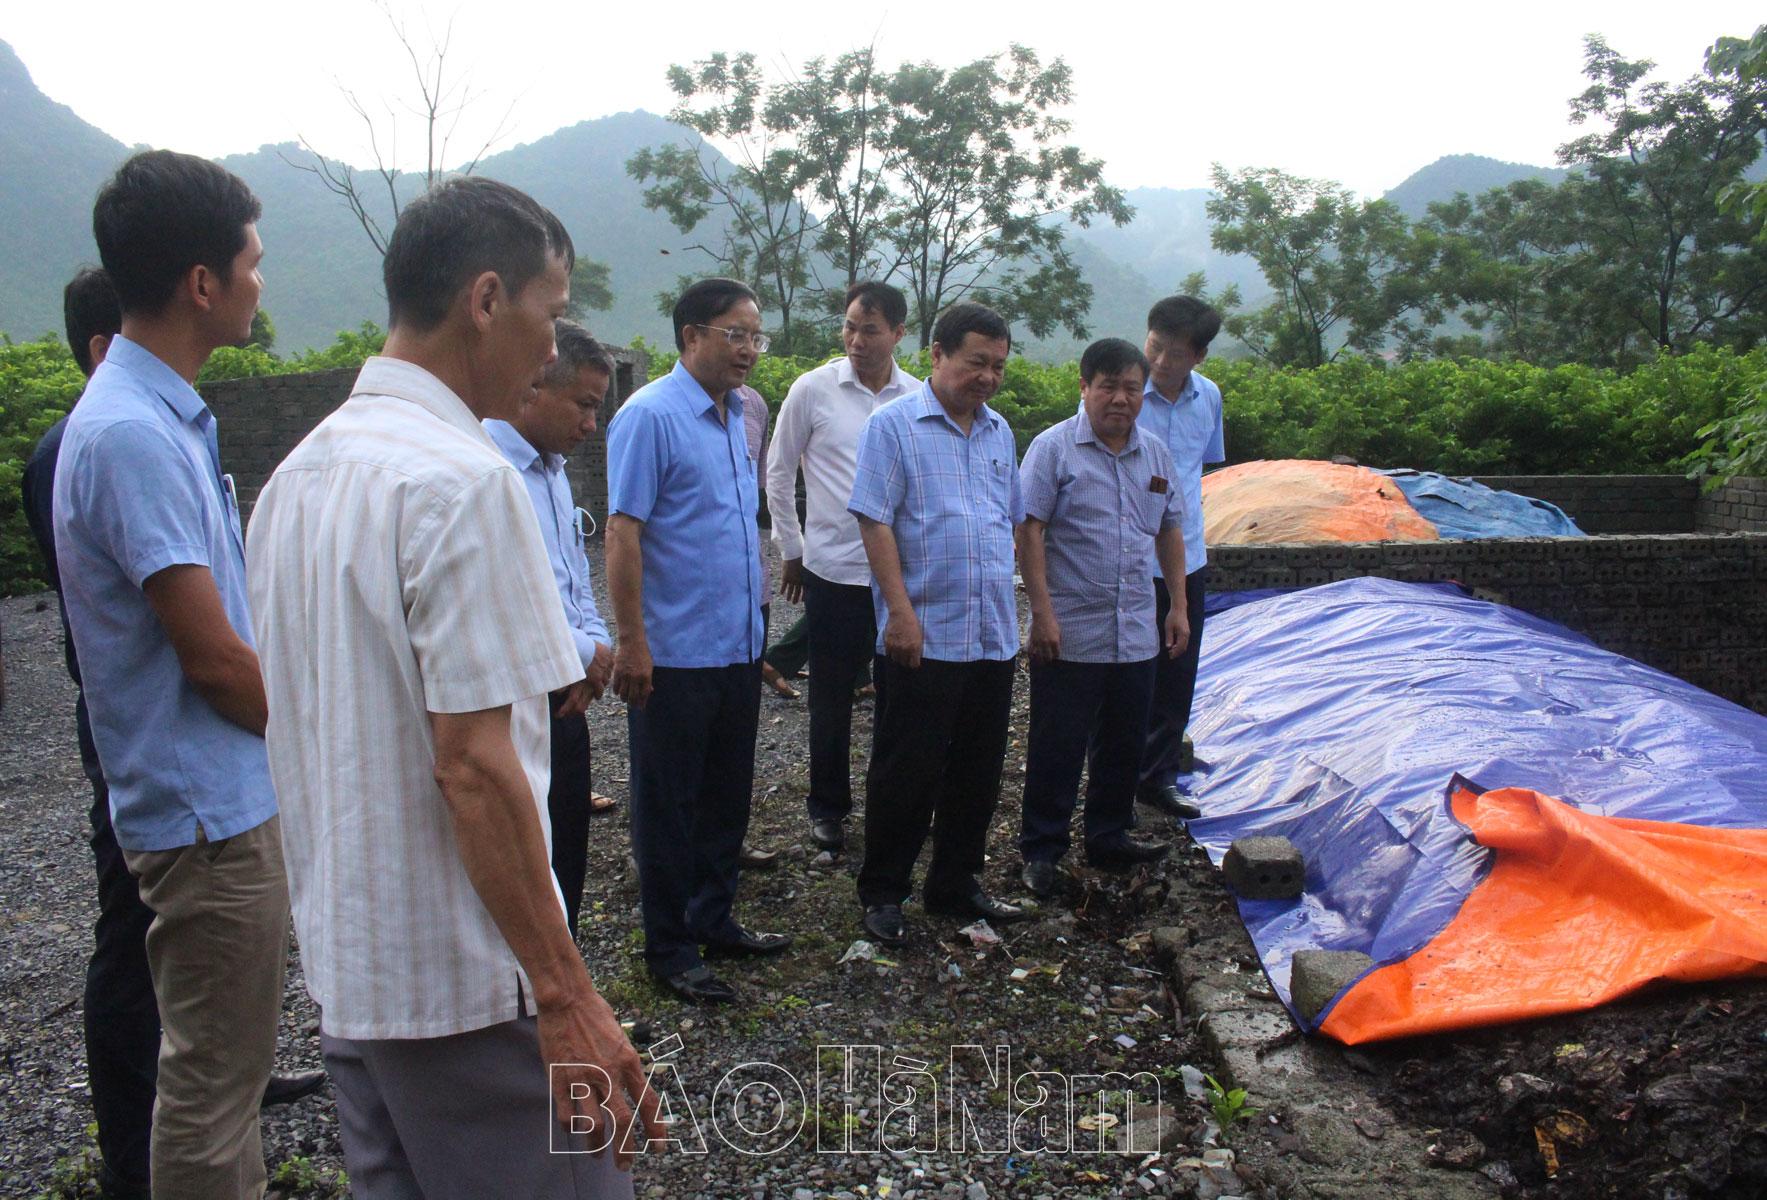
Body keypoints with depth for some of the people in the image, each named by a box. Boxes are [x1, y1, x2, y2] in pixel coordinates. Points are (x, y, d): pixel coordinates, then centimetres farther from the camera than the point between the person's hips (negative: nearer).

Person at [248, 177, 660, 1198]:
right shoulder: (464, 476, -19)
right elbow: (474, 765, -23)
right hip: (468, 985, -9)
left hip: (344, 966, 9)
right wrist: (567, 997, -19)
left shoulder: (298, 474, 9)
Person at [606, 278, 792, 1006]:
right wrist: (631, 642, -20)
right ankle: (670, 948, 18)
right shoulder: (651, 416, -13)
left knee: (726, 797, 18)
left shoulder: (735, 415, 12)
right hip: (675, 653, -8)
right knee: (669, 807, 5)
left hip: (737, 647, 8)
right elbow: (623, 533, -17)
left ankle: (715, 920, 33)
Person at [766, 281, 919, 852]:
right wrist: (791, 550, 7)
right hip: (834, 570, -1)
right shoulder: (813, 389, -3)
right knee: (832, 698, 9)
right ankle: (828, 806, 26)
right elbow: (778, 473, 6)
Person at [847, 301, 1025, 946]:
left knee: (977, 771, 14)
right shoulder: (893, 425, -5)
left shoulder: (999, 432, 14)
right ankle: (882, 893, 18)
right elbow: (875, 523, -11)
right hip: (923, 638, -6)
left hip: (993, 638, 6)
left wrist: (1012, 603, 17)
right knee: (907, 772, 2)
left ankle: (956, 885, 29)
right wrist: (901, 612, -17)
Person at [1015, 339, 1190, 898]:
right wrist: (1042, 613, -15)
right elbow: (1029, 532, -11)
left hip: (1136, 635, 6)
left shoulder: (1155, 453, 10)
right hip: (1070, 635, -6)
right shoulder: (1053, 447, -7)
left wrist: (1179, 606, 13)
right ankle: (1040, 849, 16)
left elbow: (1170, 532, 17)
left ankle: (1109, 838, 32)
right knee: (1057, 747, 2)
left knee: (1123, 746, 15)